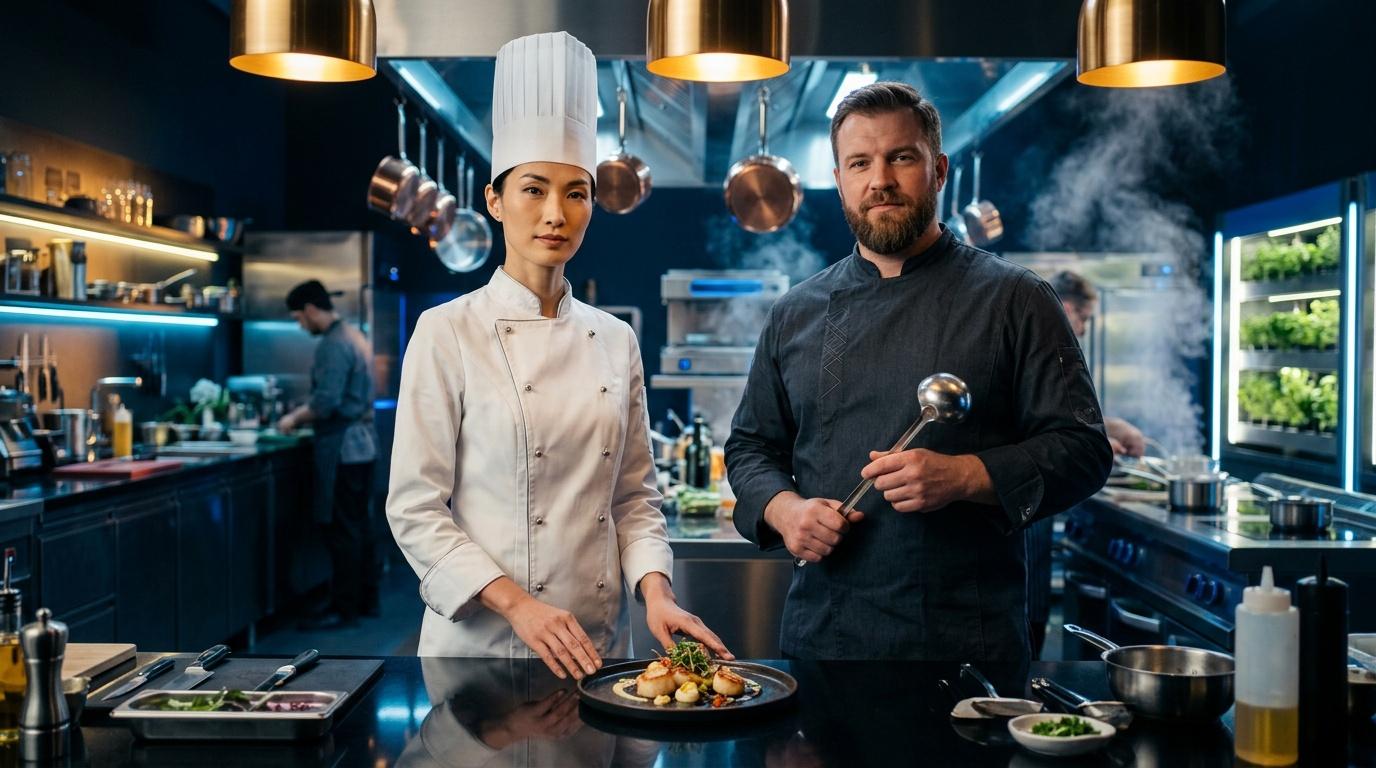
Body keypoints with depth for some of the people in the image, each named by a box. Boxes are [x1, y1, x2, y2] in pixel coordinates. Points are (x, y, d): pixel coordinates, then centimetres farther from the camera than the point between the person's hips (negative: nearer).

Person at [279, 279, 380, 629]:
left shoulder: (333, 345, -16)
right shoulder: (354, 335, 14)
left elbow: (327, 402, -23)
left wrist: (295, 419, -7)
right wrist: (306, 413, 16)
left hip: (342, 447, -10)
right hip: (363, 442, 10)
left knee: (342, 531, -4)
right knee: (360, 525, 14)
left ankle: (344, 609, 2)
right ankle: (366, 598, 22)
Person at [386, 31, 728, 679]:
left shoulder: (615, 341, 5)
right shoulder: (448, 333, -8)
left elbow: (634, 495, 8)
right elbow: (415, 508, -10)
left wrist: (654, 590, -8)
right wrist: (517, 604, -19)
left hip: (599, 644, 4)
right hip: (480, 641, -4)